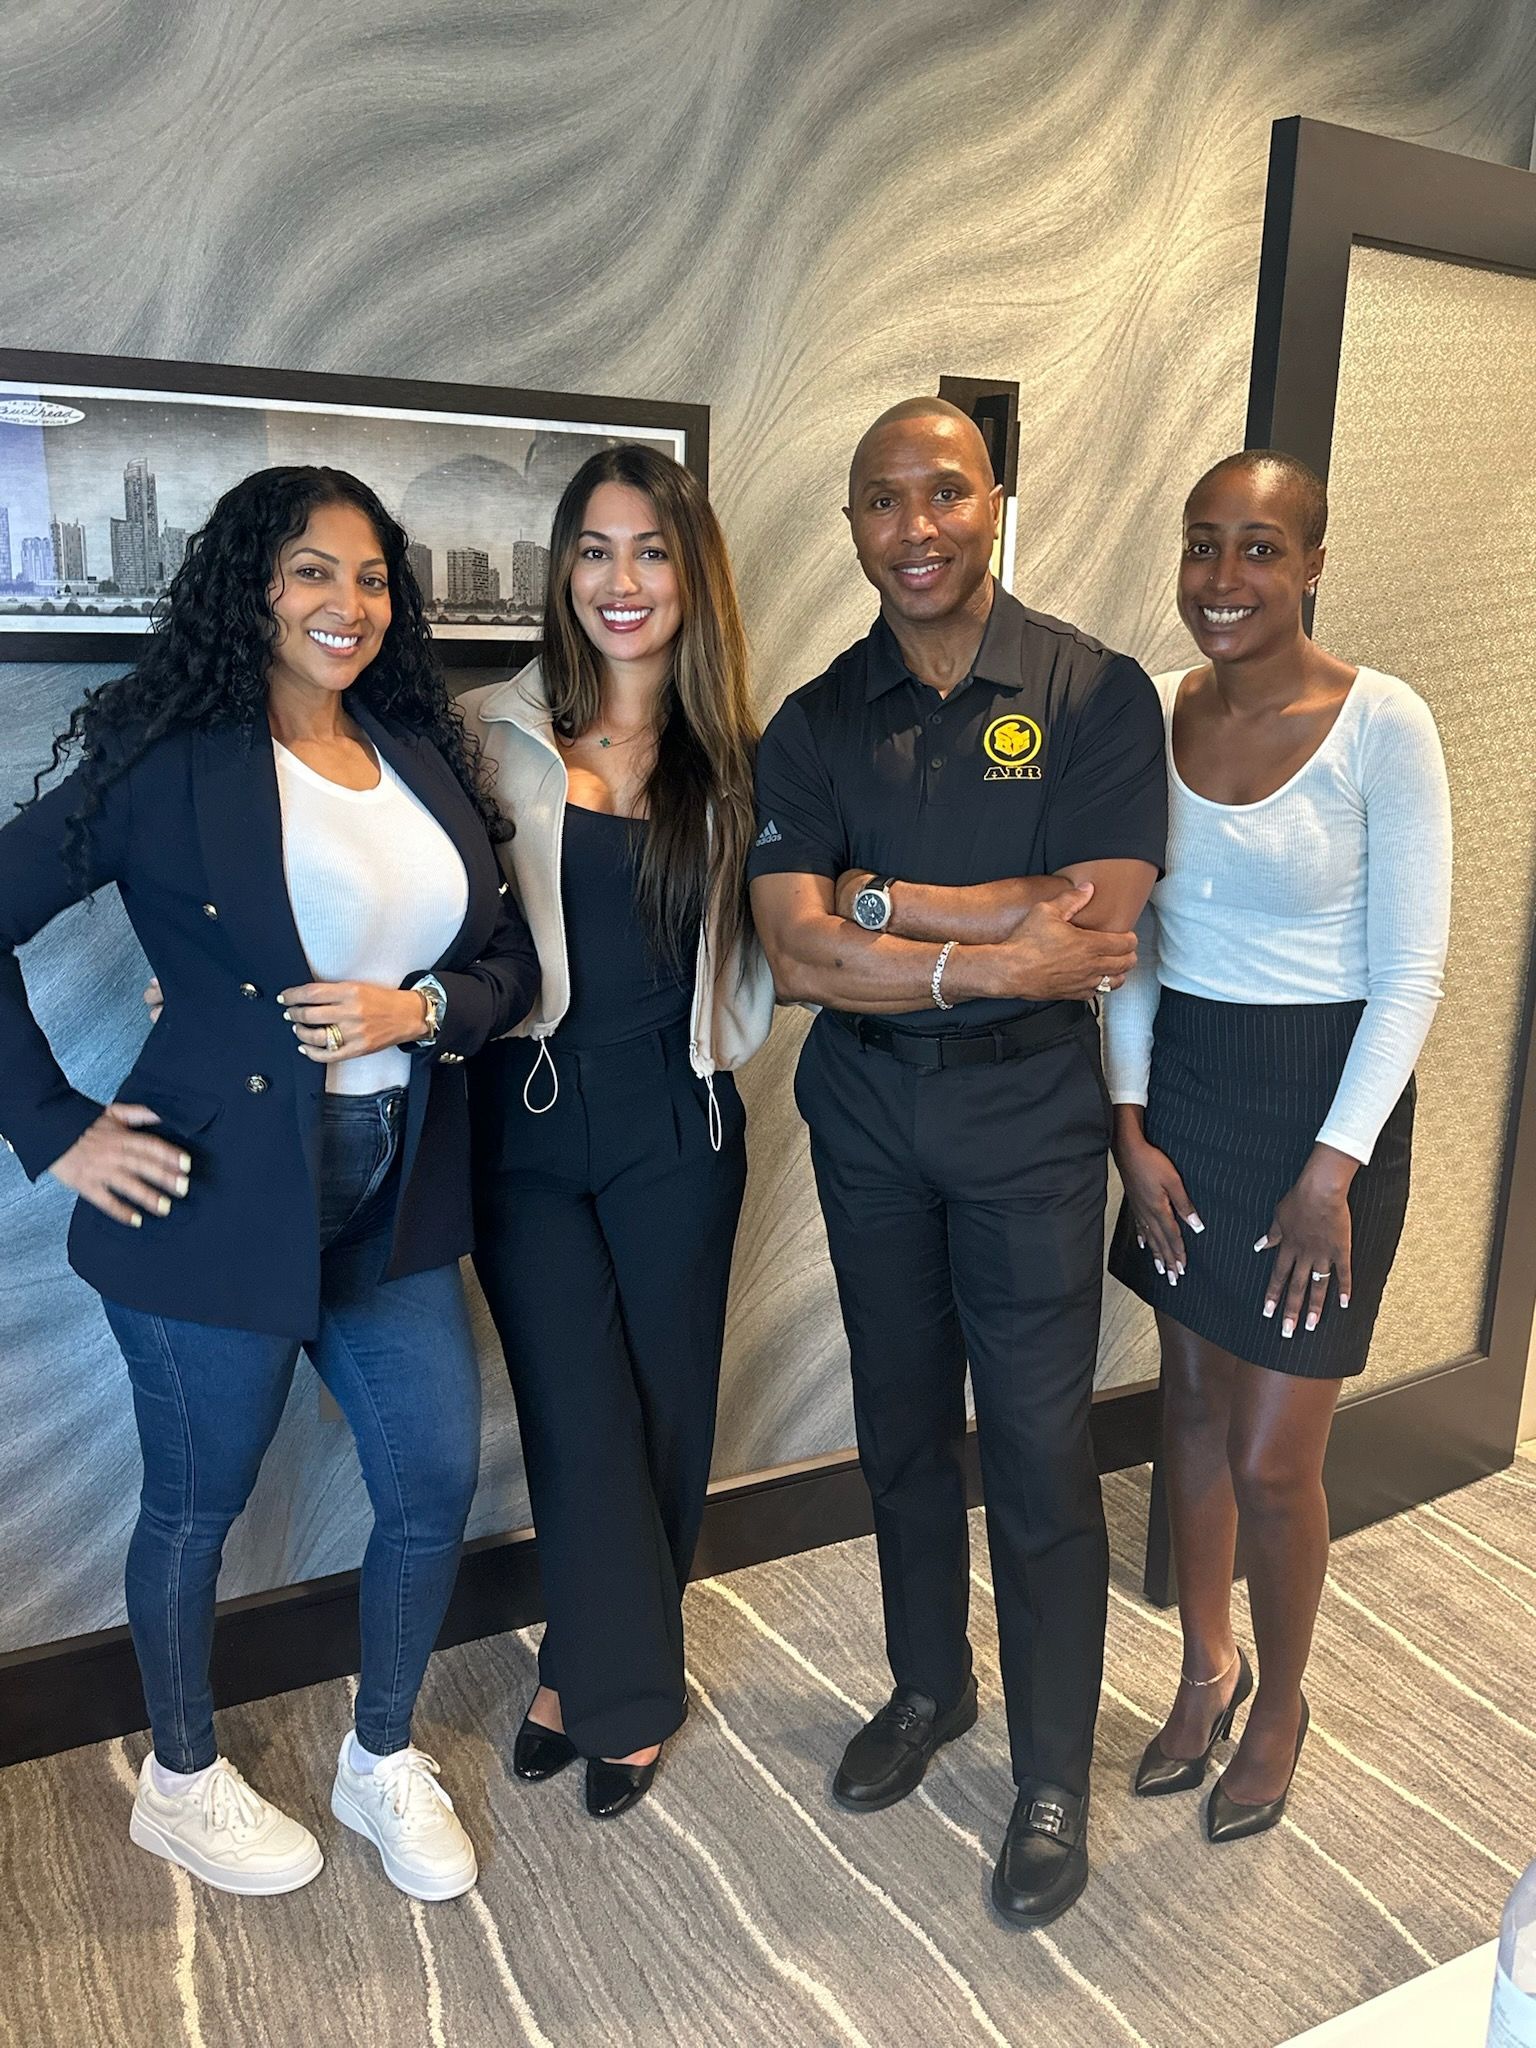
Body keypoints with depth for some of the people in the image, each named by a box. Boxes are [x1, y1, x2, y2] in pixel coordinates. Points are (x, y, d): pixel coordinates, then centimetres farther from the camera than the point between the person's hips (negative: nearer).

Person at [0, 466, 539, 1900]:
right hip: (222, 1197, -5)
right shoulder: (174, 762, -9)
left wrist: (421, 1009, -11)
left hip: (394, 1196, 6)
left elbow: (509, 961, 9)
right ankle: (181, 1783, 40)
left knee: (437, 1480, 10)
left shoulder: (421, 758, 7)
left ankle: (382, 1759, 37)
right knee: (198, 1502, 13)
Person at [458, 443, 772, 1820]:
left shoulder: (731, 756, 3)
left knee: (665, 1412, 11)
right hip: (528, 1122, -1)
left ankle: (589, 1676, 34)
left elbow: (763, 932, 10)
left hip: (674, 1123, 2)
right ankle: (626, 1691, 27)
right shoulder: (496, 736, -1)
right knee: (584, 1423, 1)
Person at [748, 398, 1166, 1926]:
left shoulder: (1094, 693, -8)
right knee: (901, 1426, 18)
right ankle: (928, 1685, 41)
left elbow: (1095, 926, -19)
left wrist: (878, 901, -17)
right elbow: (798, 956, -12)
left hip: (1027, 1116, -3)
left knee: (1037, 1453, 4)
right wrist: (992, 955, -20)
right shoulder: (814, 723, 0)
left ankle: (1053, 1773, 26)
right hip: (864, 1113, 4)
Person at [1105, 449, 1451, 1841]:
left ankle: (1280, 1703, 31)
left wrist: (1334, 1167, -14)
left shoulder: (1380, 724, -13)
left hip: (1322, 1098, -4)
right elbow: (1130, 941, 5)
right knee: (1194, 1401, 16)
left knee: (1272, 1456, 2)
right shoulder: (1154, 714, 0)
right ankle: (1206, 1669, 39)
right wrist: (1132, 1127, 0)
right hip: (1178, 1090, 5)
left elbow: (1412, 969, -11)